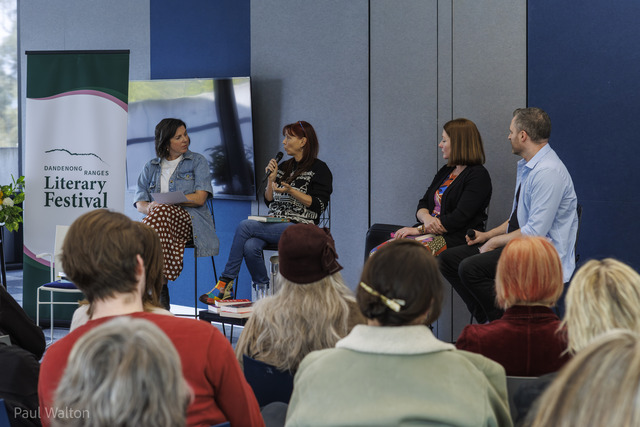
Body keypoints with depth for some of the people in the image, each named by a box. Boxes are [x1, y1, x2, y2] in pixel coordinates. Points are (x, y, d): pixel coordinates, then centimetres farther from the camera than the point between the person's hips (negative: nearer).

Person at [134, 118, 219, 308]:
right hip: (160, 219, 2)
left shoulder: (197, 161, 13)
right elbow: (140, 203, 12)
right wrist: (150, 208, -14)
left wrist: (162, 202, -6)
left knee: (163, 212, -38)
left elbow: (199, 198, -2)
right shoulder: (151, 167, 21)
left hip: (190, 221, -2)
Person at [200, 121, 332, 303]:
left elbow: (319, 205, -7)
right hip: (274, 224, 6)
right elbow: (269, 202, 21)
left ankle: (225, 284, -20)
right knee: (250, 246, -29)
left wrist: (290, 191, -15)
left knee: (245, 226, -25)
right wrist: (271, 179, 6)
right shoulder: (284, 167, 23)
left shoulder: (319, 169, 3)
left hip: (298, 226, -6)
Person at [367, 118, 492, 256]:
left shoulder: (478, 176, -6)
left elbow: (459, 219, -15)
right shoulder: (445, 171, 22)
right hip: (430, 232, 8)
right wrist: (426, 218, -8)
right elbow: (423, 204, 18)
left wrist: (420, 229, -16)